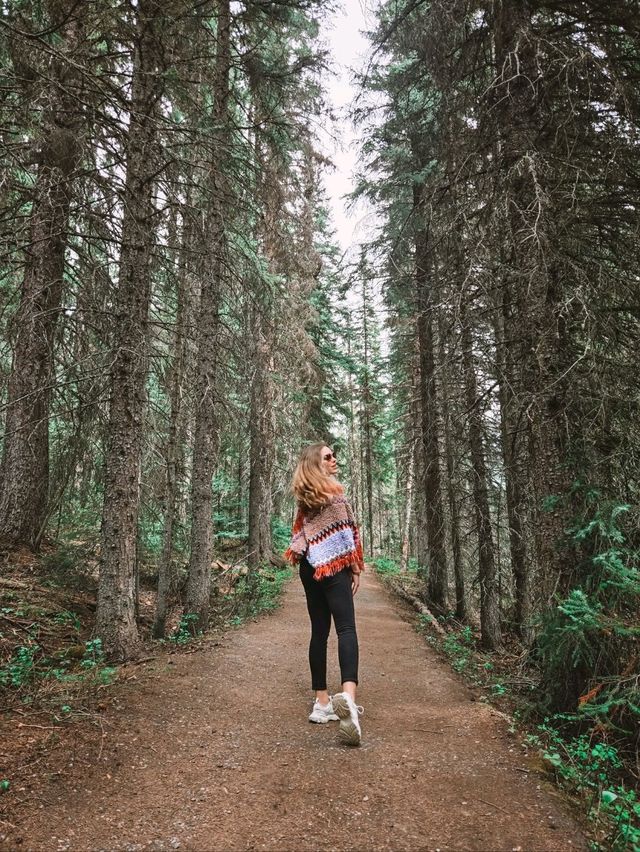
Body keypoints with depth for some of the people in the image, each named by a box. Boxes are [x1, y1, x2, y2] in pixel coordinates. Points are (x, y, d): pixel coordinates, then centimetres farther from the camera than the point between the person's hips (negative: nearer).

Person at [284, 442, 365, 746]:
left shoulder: (304, 497, 13)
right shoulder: (334, 491, -7)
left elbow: (300, 535, 14)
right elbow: (346, 532, -9)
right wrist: (356, 568, -3)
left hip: (309, 568, 7)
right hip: (334, 567, -7)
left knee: (319, 632, 11)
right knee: (346, 628, -15)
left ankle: (322, 702, 15)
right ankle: (348, 695, -34)